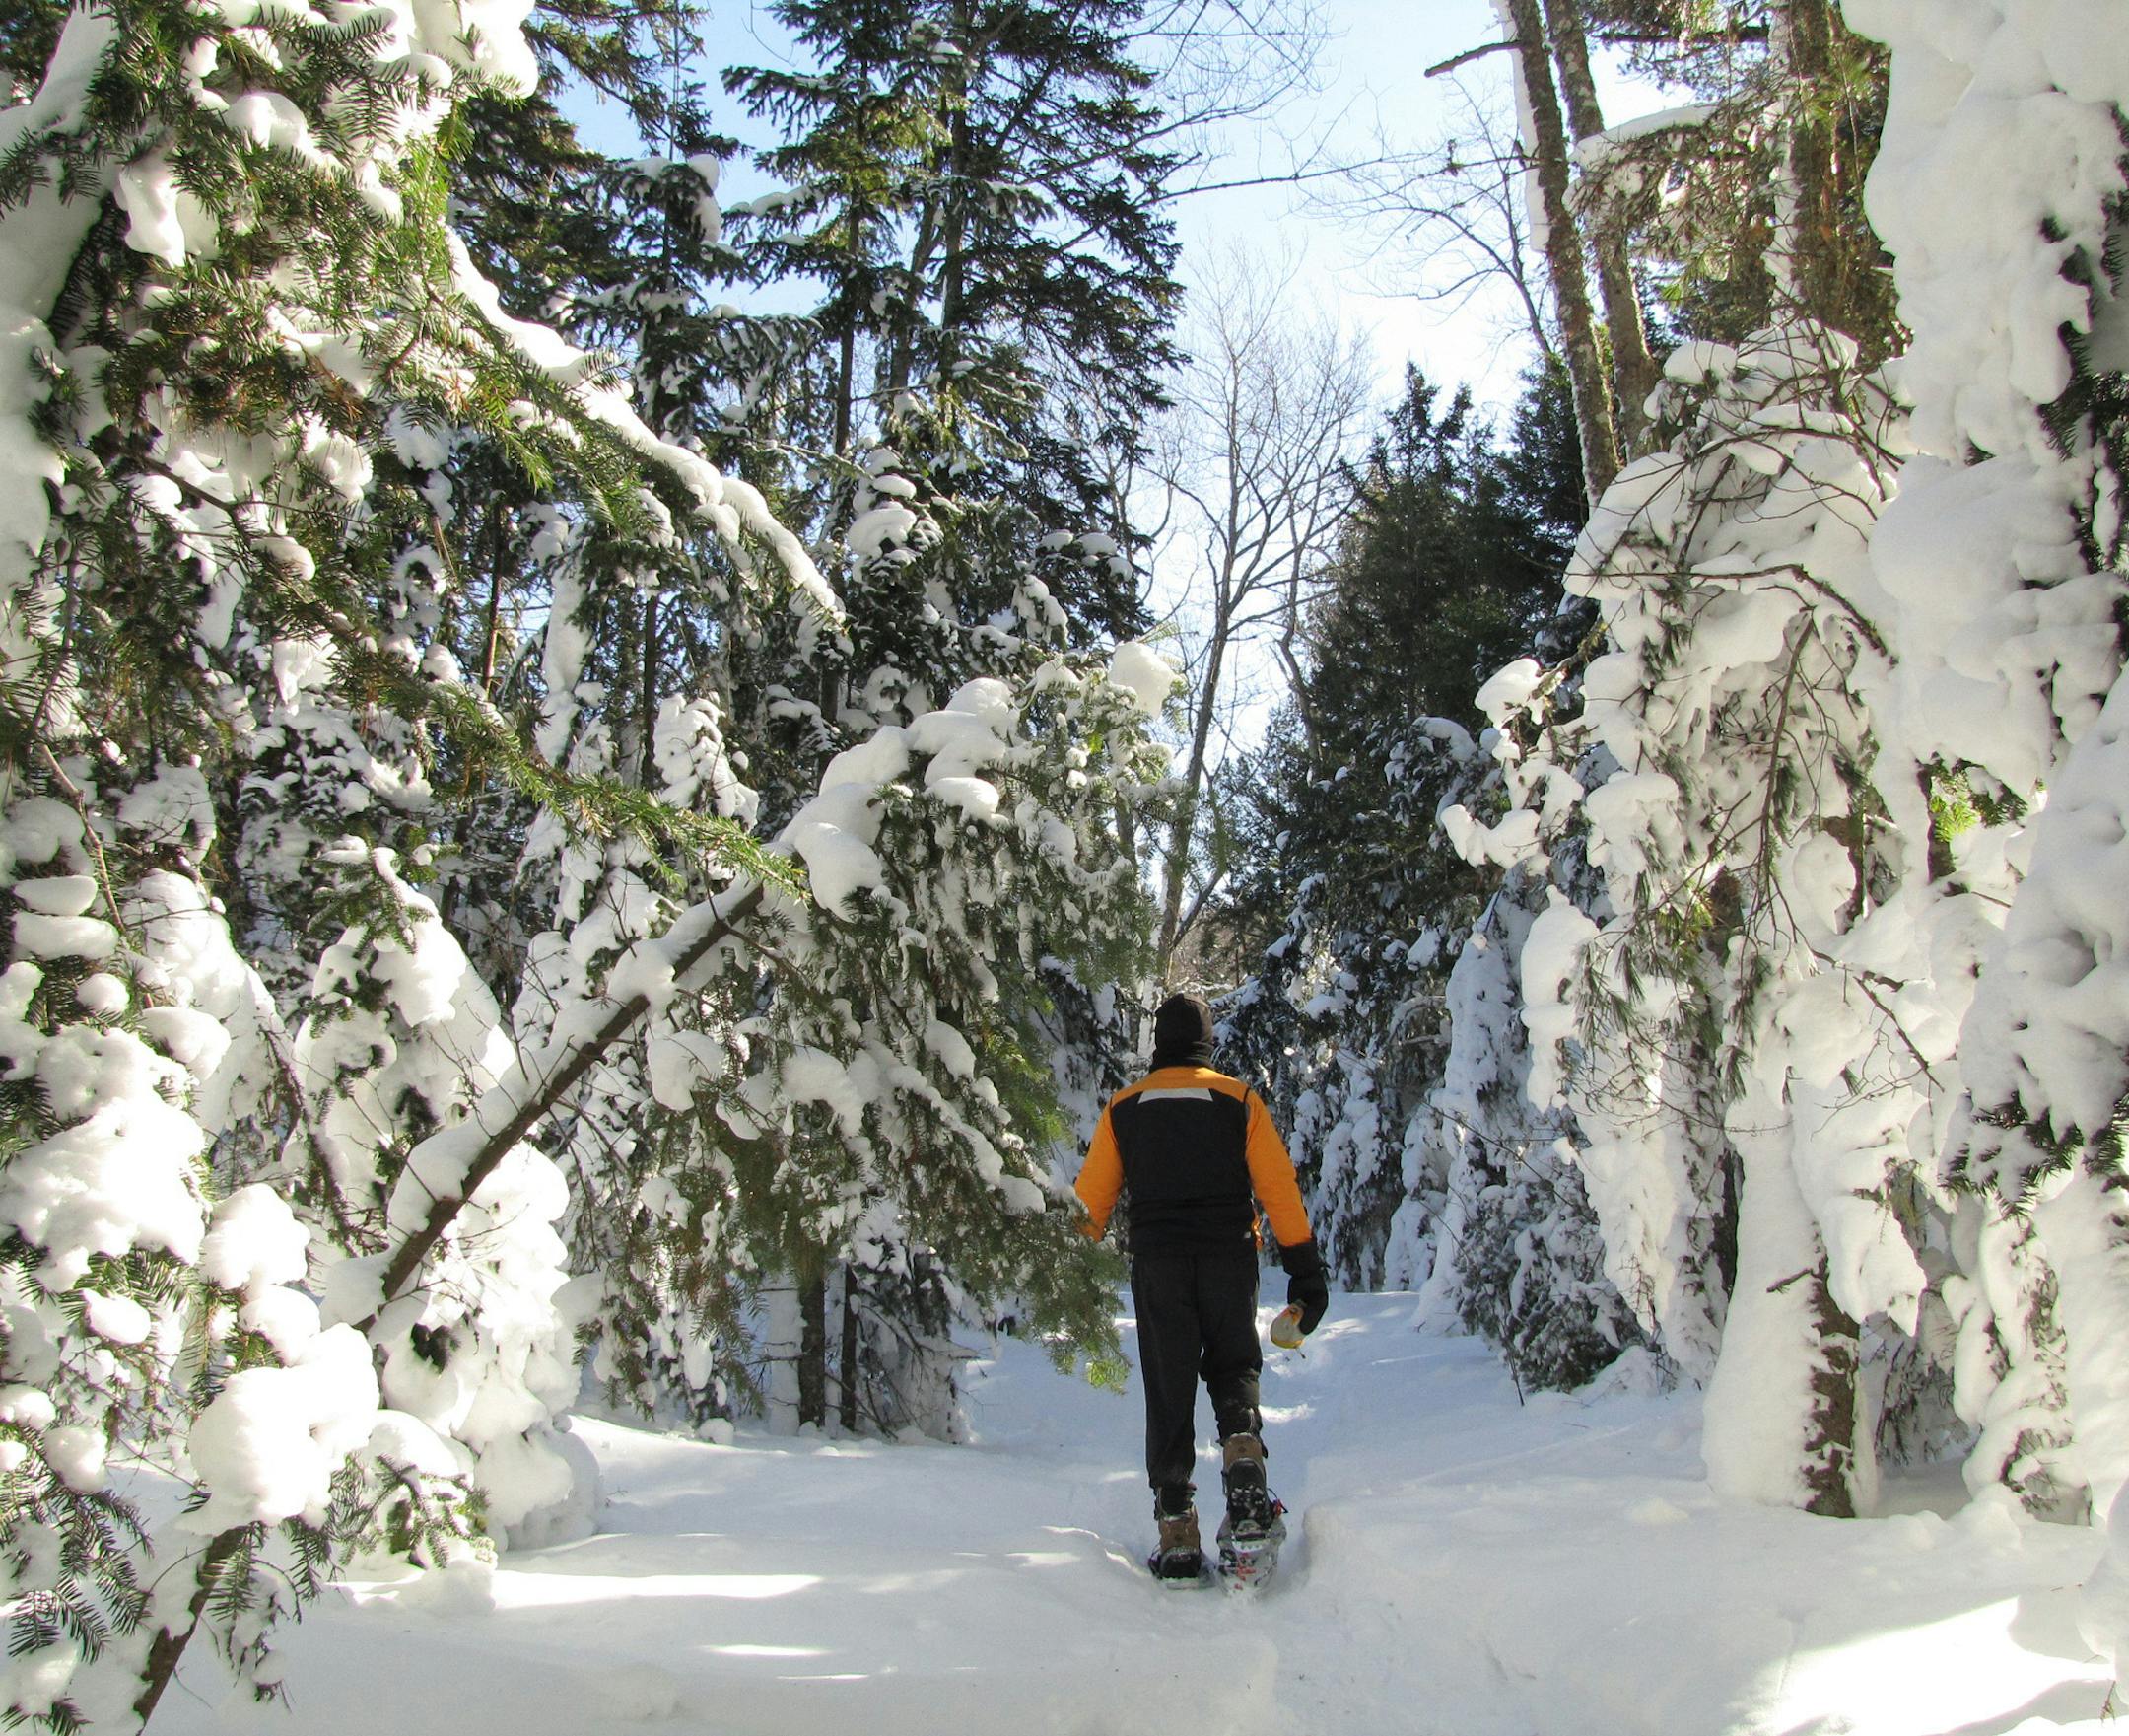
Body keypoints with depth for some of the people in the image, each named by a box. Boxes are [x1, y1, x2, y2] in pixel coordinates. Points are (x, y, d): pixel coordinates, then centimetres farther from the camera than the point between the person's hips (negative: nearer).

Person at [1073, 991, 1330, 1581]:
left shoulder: (1123, 1109, 7)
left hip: (1156, 1266, 1)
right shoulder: (1239, 1100, 3)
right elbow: (1280, 1188, 0)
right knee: (1234, 1370, 17)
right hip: (1229, 1261, 0)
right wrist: (1305, 1270, 3)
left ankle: (1177, 1535, 5)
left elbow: (1090, 1199, 6)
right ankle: (1243, 1450, -12)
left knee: (1169, 1393, 7)